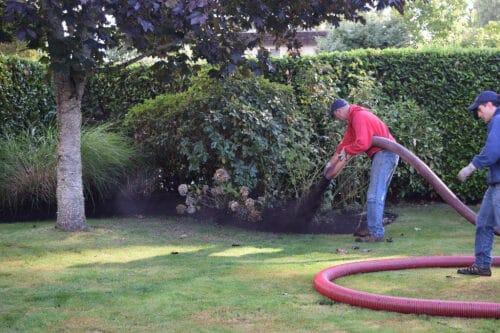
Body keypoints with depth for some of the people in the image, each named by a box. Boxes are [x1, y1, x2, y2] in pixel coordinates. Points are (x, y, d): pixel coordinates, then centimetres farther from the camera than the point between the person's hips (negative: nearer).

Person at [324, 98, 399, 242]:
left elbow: (362, 143, -24)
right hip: (385, 155, 11)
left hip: (383, 153, -11)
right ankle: (375, 229, 19)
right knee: (377, 194, 14)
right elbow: (346, 141, 25)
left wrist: (346, 150, -6)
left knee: (374, 195, -11)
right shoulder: (354, 118, 19)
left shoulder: (359, 116, -14)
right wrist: (331, 163, 26)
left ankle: (376, 233, -12)